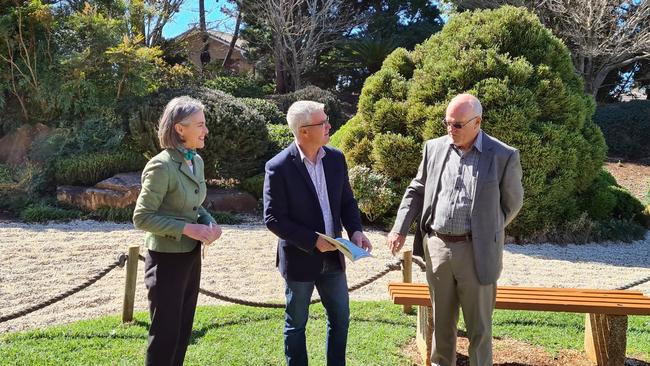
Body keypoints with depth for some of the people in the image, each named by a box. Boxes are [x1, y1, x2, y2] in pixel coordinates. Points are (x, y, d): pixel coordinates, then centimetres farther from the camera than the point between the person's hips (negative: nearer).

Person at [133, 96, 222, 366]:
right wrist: (186, 228, -23)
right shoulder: (162, 166, -19)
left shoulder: (196, 161, 5)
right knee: (165, 333, 5)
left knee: (183, 329, 19)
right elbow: (142, 217, -18)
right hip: (167, 259, -8)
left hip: (191, 255, 8)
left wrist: (209, 222, -5)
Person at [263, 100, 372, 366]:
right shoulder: (279, 167, -17)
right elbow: (273, 218, -17)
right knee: (296, 324, 13)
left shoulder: (336, 158, -1)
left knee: (340, 318, 17)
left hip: (332, 256, 5)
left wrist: (355, 230, -10)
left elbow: (347, 200, 8)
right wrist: (313, 241, -22)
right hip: (299, 259, -5)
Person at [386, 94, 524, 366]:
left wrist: (486, 233, 7)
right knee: (441, 321, 18)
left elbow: (512, 203, 4)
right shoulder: (434, 148, 3)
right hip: (436, 247, 3)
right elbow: (416, 190, 11)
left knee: (479, 327, 10)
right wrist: (400, 229, 1)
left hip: (476, 251, -3)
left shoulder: (504, 156, -7)